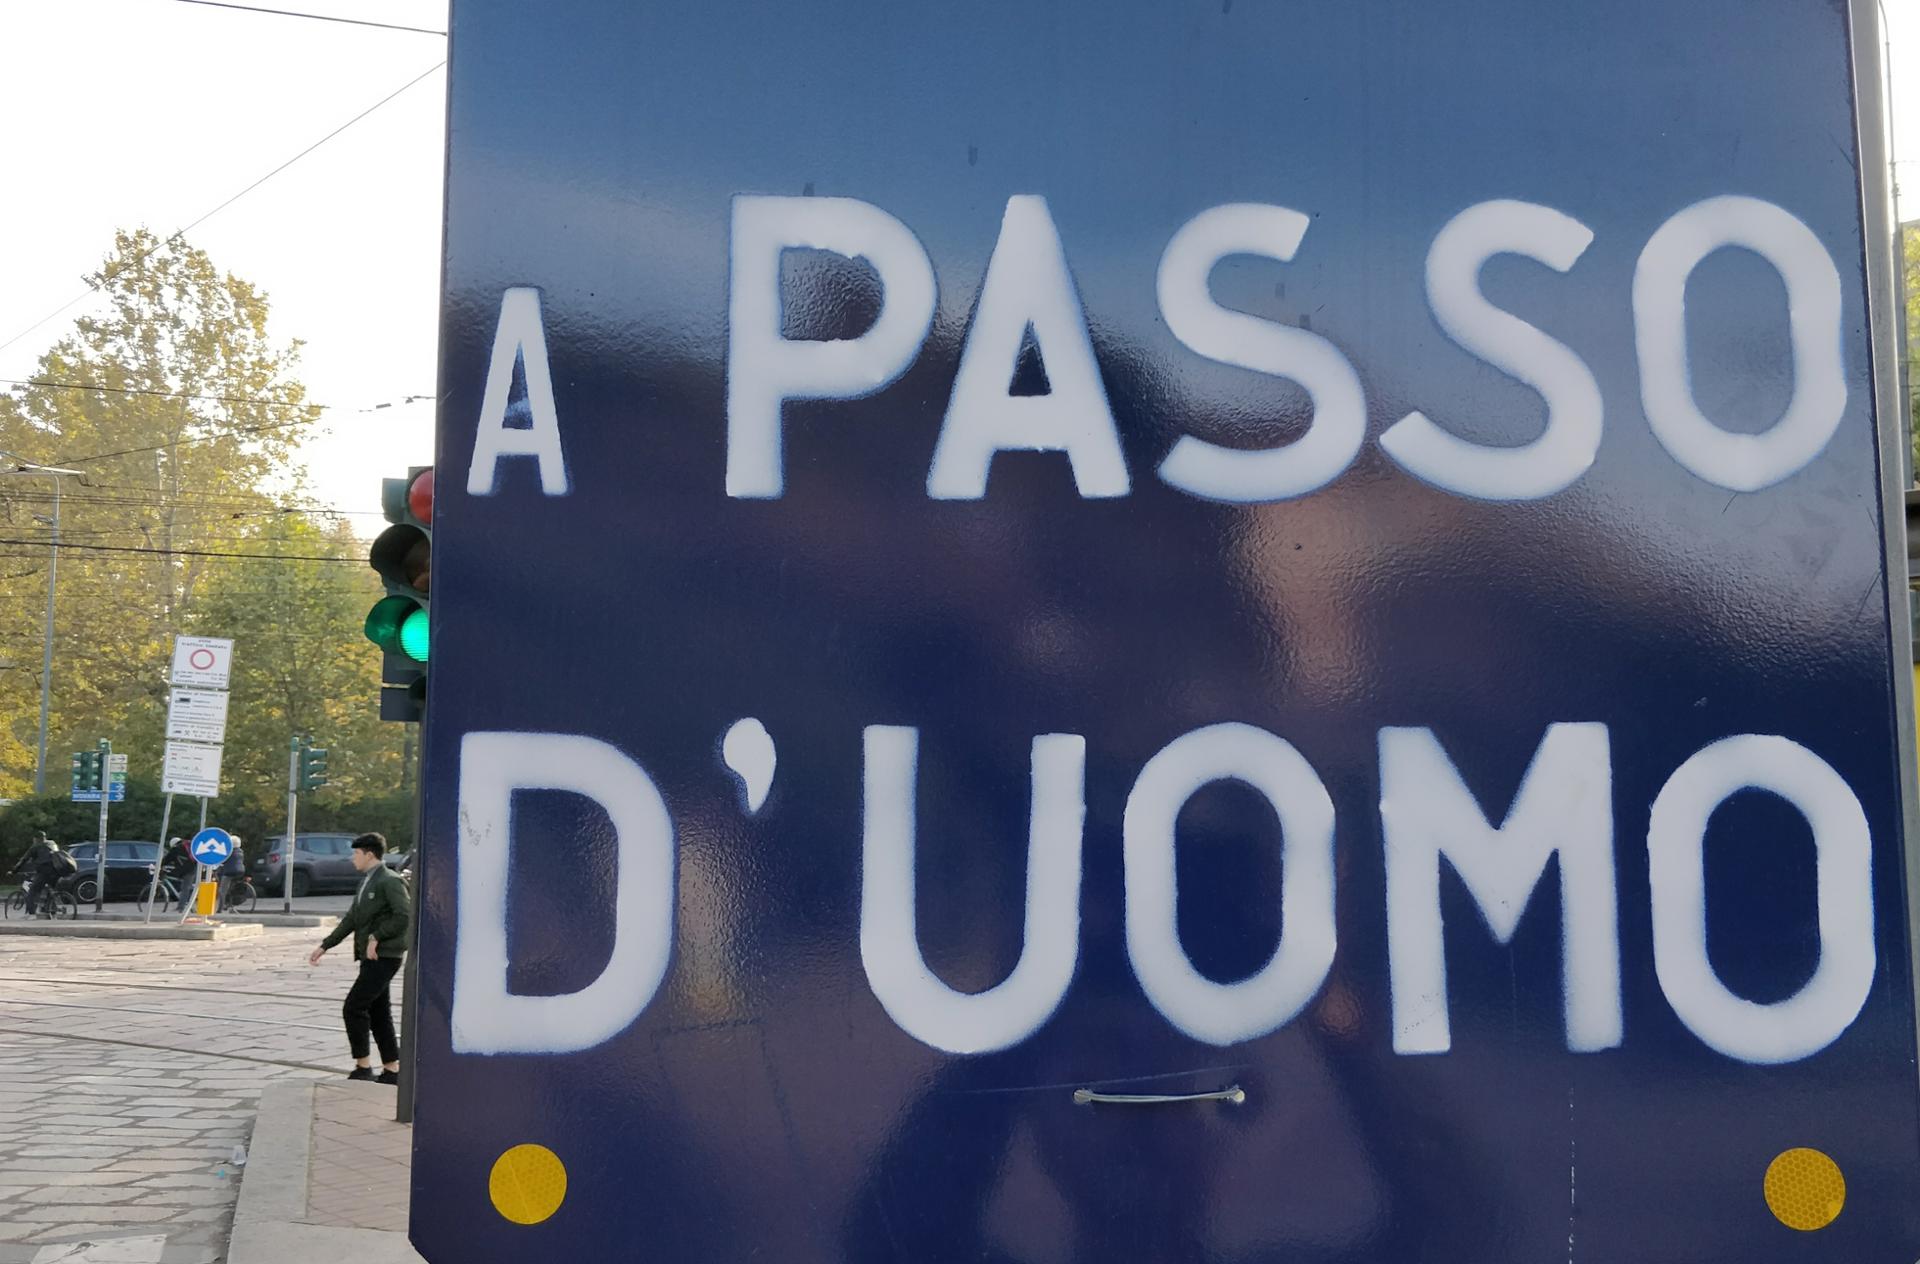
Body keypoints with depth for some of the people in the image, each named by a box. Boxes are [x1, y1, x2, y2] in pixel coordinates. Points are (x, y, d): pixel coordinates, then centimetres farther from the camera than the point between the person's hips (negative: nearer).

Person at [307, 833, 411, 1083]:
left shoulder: (391, 881, -12)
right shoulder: (366, 883, 17)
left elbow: (405, 917, -22)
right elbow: (350, 920, 20)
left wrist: (376, 937, -17)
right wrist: (325, 946, 16)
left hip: (384, 957, -9)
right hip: (370, 957, 9)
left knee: (353, 1008, -10)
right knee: (378, 1014, 9)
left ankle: (363, 1068, -3)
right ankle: (391, 1071, 14)